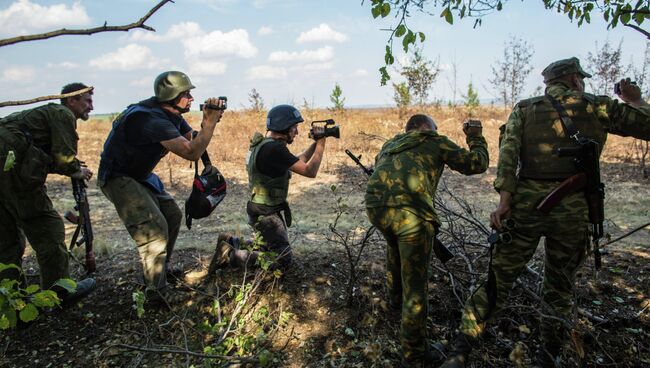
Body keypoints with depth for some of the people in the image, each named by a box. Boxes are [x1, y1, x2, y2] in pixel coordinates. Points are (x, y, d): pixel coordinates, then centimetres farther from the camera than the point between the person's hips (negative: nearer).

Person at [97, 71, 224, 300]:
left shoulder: (172, 114, 1)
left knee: (172, 215, 13)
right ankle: (155, 293, -13)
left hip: (140, 176, 10)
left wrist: (209, 122, -13)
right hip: (117, 178, -10)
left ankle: (163, 269, 30)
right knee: (154, 227, -20)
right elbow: (191, 152, -38)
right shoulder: (154, 120, -30)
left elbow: (193, 139, 5)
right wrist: (210, 122, -31)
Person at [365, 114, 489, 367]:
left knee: (395, 246, 38)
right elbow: (476, 164, 19)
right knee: (415, 286, 5)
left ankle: (395, 298, 53)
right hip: (409, 212, -6)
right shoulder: (434, 141, 17)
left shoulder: (389, 144, 30)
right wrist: (476, 138, 35)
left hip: (375, 207, 6)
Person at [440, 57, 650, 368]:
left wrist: (504, 200, -10)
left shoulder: (524, 109, 10)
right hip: (572, 208, 0)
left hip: (525, 203, 1)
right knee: (559, 288, 18)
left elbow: (508, 151, -5)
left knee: (497, 280, 6)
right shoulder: (597, 107, 9)